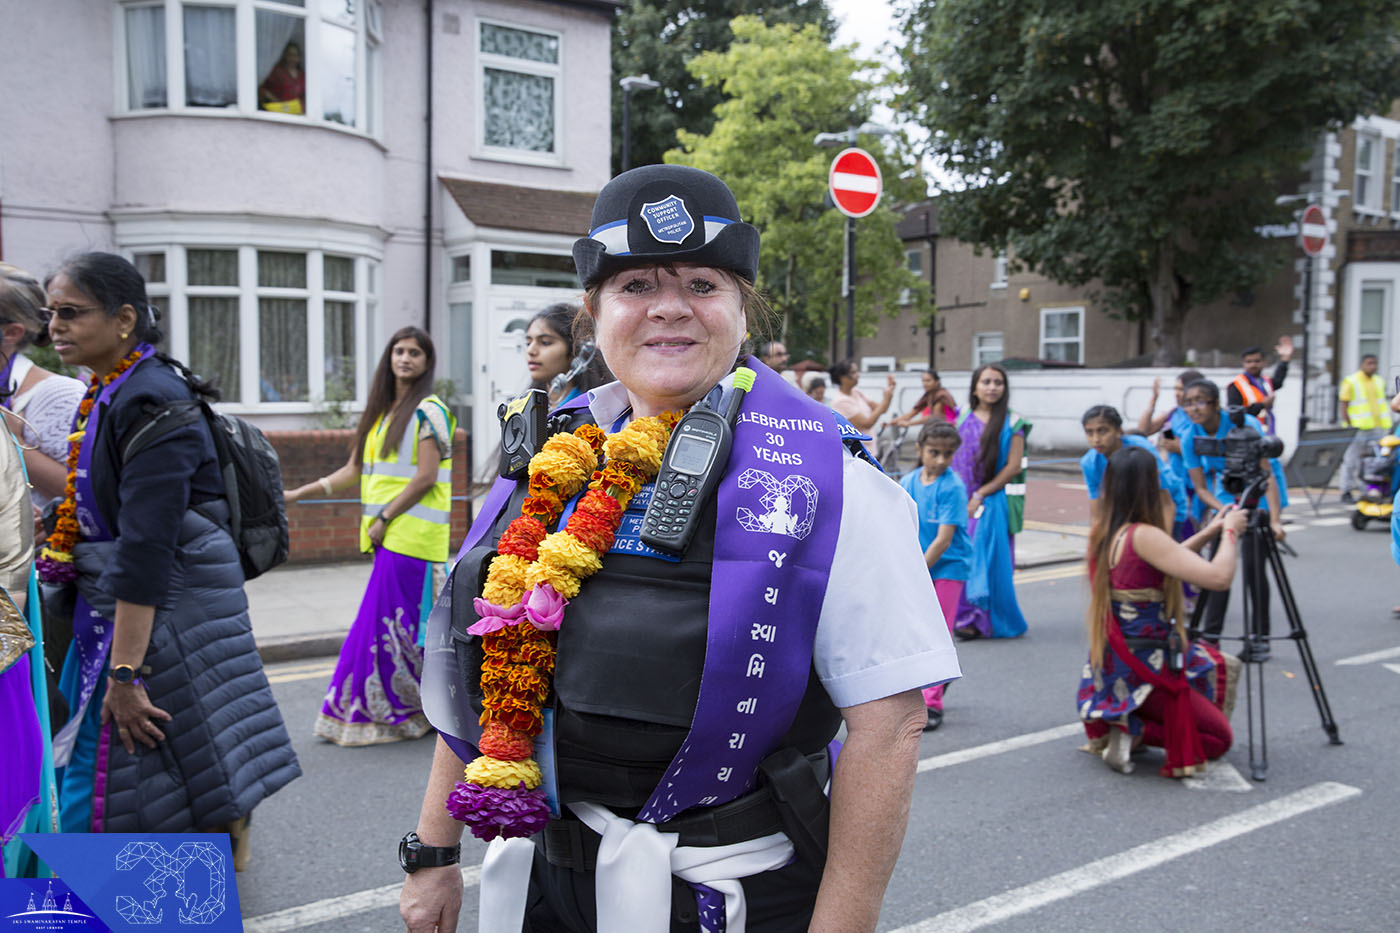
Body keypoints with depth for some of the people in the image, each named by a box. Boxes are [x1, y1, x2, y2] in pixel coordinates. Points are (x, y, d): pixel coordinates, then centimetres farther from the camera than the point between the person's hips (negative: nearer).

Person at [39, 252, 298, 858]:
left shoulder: (149, 403, -19)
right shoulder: (104, 396, 11)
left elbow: (146, 548, -24)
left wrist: (124, 672, -25)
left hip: (162, 620, -10)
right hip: (109, 614, 10)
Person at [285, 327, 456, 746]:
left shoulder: (428, 411, -6)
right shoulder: (383, 412, 18)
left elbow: (425, 479, -13)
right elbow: (355, 470, 20)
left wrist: (384, 518, -12)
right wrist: (297, 494, 17)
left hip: (412, 535, -7)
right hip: (391, 537, 8)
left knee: (392, 624, -6)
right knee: (400, 626, 9)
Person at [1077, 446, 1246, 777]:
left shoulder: (1102, 532, 3)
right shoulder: (1143, 536, -23)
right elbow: (1218, 577, -26)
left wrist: (1207, 534, 18)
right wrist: (1230, 532, -8)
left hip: (1110, 665, 8)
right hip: (1139, 672, -8)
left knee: (1213, 662, 30)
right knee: (1219, 737, 10)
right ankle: (1133, 729, -5)